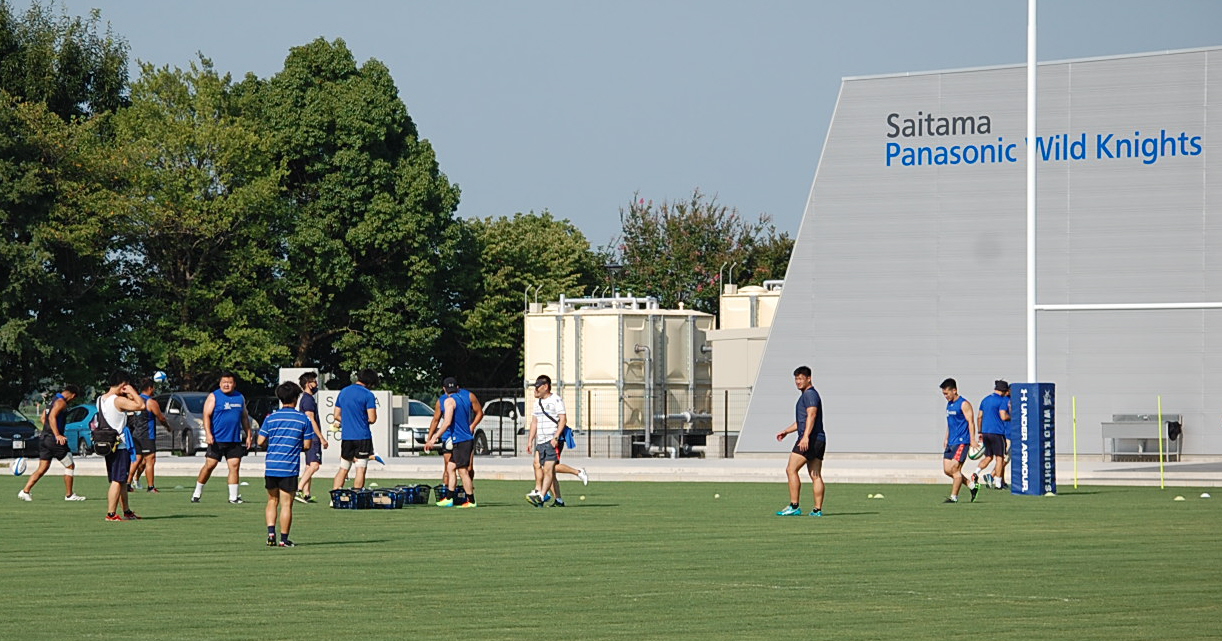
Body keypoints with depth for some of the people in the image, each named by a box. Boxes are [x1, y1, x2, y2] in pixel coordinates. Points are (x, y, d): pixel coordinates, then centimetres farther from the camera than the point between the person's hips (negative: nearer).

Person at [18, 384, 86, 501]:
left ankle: (25, 491, -1)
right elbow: (52, 417, -23)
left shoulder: (53, 400, 18)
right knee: (70, 465, 3)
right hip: (54, 439, -9)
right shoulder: (61, 402, -11)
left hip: (44, 438, 9)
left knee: (42, 468, 9)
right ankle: (69, 494, 7)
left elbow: (43, 418, 23)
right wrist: (57, 435, -27)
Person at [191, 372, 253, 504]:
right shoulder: (214, 397, -1)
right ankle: (197, 493, 11)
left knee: (234, 466, -2)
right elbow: (206, 415, -8)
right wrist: (208, 433, -19)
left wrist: (248, 435, 17)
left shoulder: (240, 398, 14)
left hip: (235, 440, 4)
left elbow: (244, 417, 22)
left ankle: (233, 497, 2)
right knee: (209, 465, -2)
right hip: (217, 439, -4)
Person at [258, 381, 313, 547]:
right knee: (286, 504, 2)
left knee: (272, 501, 15)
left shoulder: (271, 418, 3)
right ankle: (284, 539, 3)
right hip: (289, 467, -2)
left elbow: (261, 442, 1)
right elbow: (307, 446, -1)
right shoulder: (304, 419, -2)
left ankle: (271, 533, 1)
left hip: (270, 466, 2)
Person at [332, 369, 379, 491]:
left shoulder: (343, 392, 10)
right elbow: (372, 419, -13)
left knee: (343, 469, 11)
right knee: (360, 470, 0)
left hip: (346, 436, 5)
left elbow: (337, 415, 14)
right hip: (362, 437, -5)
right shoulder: (368, 395, -9)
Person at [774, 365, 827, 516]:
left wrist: (806, 437, -31)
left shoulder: (810, 394, -8)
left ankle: (794, 506, -14)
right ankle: (818, 509, 1)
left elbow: (811, 415, -22)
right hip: (819, 440, 10)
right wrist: (786, 431, 28)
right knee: (816, 476, 5)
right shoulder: (807, 395, 25)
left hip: (810, 440, -10)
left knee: (791, 470, -10)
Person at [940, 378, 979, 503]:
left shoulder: (964, 404, -10)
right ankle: (972, 485, 17)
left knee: (955, 469, -10)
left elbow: (970, 422, -15)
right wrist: (946, 439, 23)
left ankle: (954, 497, -4)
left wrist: (972, 440, -20)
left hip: (961, 441, -9)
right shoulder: (949, 404, 16)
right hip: (951, 443, 9)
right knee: (947, 470, 5)